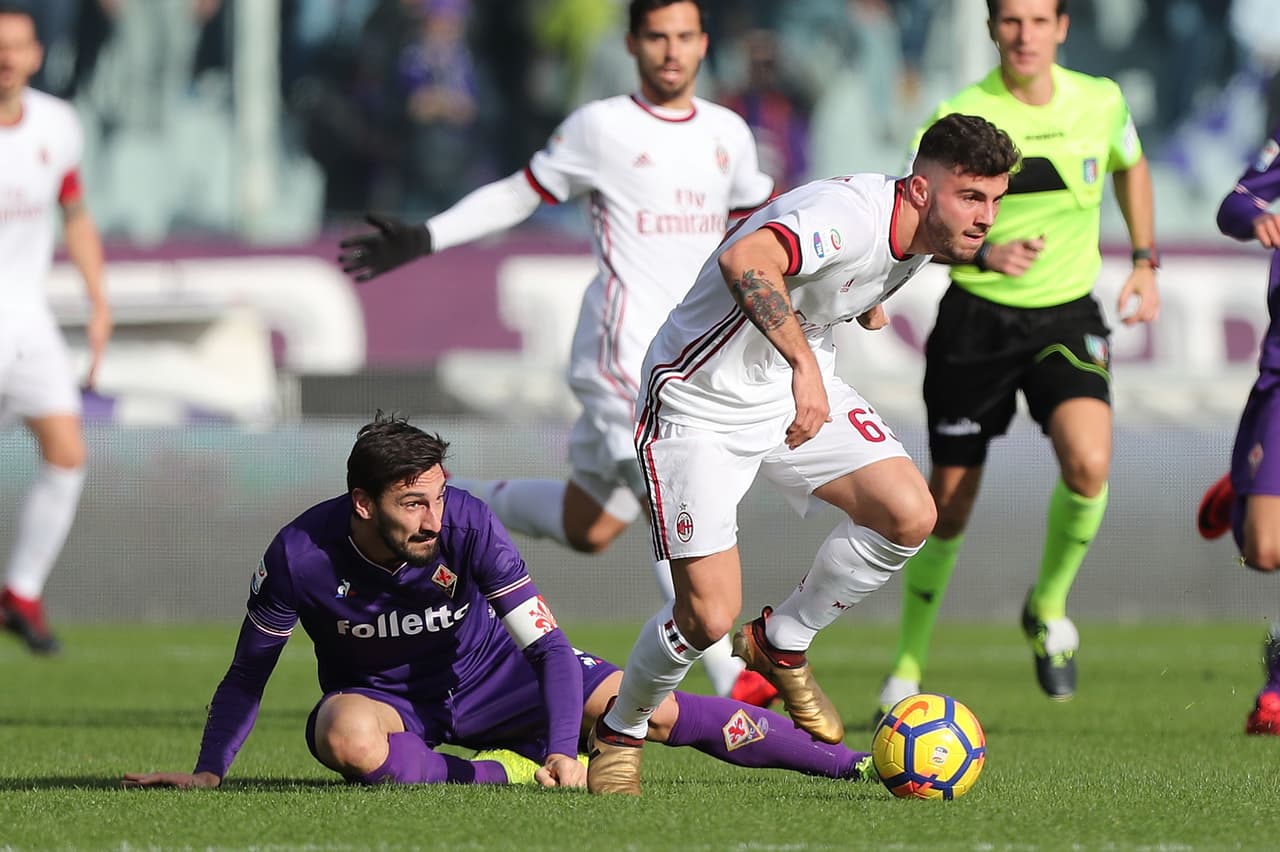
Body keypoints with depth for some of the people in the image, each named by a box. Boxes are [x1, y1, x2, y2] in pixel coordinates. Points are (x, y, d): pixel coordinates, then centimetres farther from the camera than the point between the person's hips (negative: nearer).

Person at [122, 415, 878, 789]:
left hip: (486, 679, 1)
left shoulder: (469, 524, -26)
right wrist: (209, 772, -11)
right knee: (346, 734, -41)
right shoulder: (301, 555, -27)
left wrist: (564, 751, -41)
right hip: (380, 699, 0)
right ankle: (512, 775, -27)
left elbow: (551, 648, -26)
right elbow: (249, 671, -9)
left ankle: (855, 762, -10)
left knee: (650, 705, -17)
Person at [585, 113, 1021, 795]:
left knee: (908, 514, -13)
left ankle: (780, 644, 11)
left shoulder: (924, 233, -3)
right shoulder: (849, 213, -32)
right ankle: (618, 733, 19)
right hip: (702, 401, -8)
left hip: (799, 390, 8)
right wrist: (804, 363, -54)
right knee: (708, 617, -12)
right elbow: (745, 260, -52)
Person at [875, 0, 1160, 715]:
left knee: (1089, 465, -25)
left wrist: (1145, 264, 15)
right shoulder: (960, 119, -12)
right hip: (978, 319, -1)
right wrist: (984, 254, -29)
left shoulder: (1100, 102, -2)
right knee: (950, 502, 3)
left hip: (1068, 317, 1)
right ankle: (909, 663, 25)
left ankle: (1049, 605, 3)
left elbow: (1131, 166, 21)